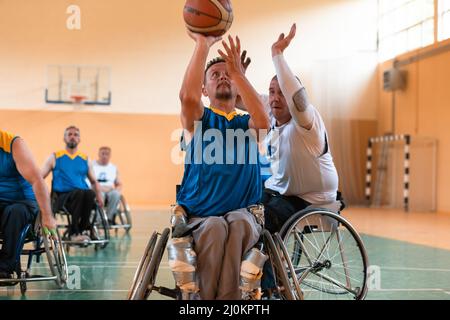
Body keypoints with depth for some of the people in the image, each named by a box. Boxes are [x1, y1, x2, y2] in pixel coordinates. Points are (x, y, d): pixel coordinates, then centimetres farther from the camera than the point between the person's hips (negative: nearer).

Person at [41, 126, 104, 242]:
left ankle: (75, 232, -21)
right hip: (62, 197, -2)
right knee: (79, 192, -36)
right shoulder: (55, 157, 14)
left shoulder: (85, 159, 20)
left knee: (90, 193, -34)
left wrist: (99, 196, 4)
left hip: (82, 197, 2)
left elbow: (94, 181, 23)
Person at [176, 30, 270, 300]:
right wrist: (203, 44, -16)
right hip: (198, 217, -1)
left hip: (243, 214, 1)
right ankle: (203, 298, -23)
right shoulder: (197, 119, 10)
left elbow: (263, 122, -12)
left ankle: (228, 297, -30)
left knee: (239, 222, -33)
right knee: (214, 226, -34)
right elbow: (188, 96, -16)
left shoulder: (247, 123, 15)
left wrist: (238, 72, -15)